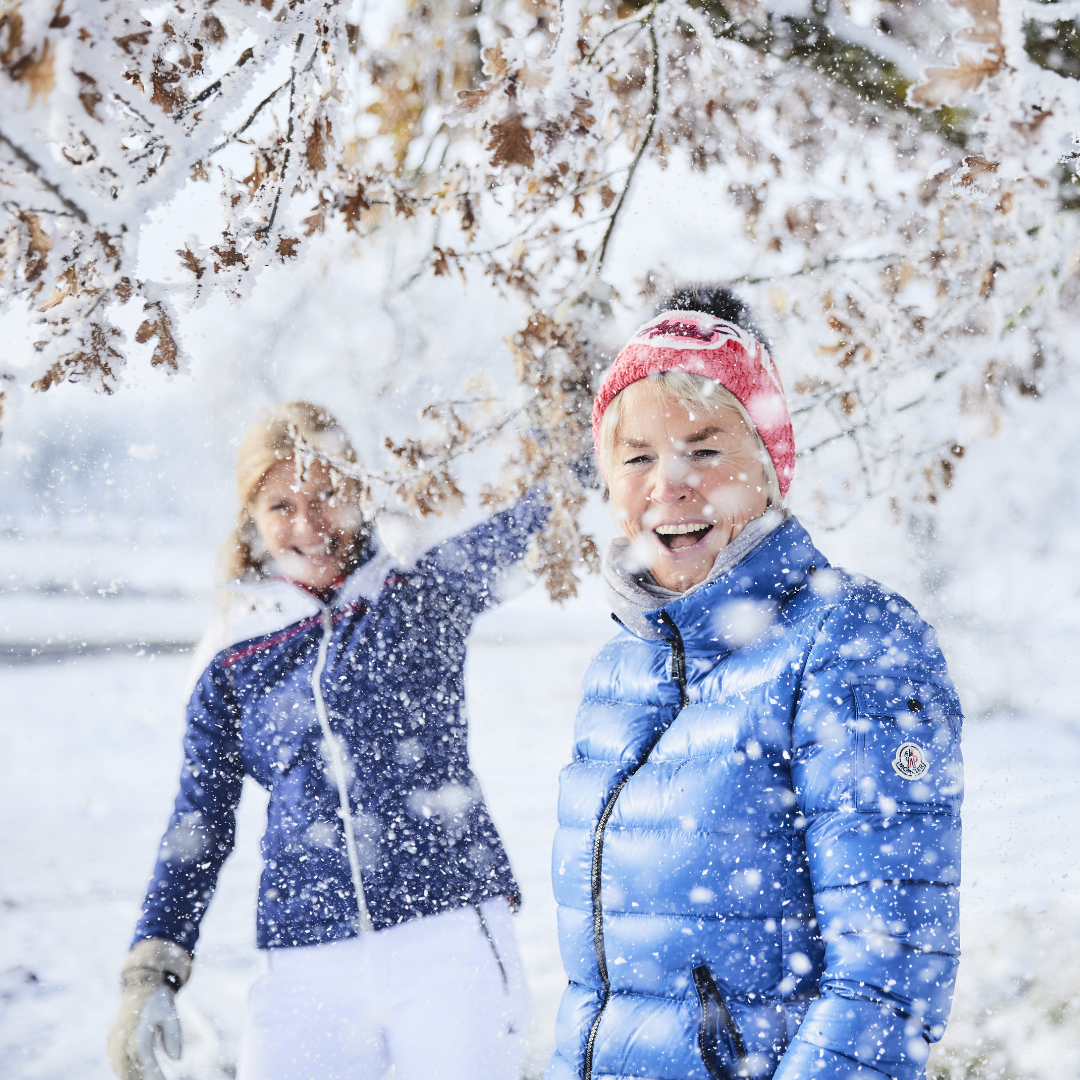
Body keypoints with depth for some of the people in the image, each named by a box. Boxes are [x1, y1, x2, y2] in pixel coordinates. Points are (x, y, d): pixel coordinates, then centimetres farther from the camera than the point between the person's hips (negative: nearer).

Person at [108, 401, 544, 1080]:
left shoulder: (424, 599, 4)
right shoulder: (234, 667, 9)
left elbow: (536, 501, -3)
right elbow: (200, 825, 12)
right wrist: (152, 971, 7)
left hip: (453, 938, -2)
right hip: (309, 972, 2)